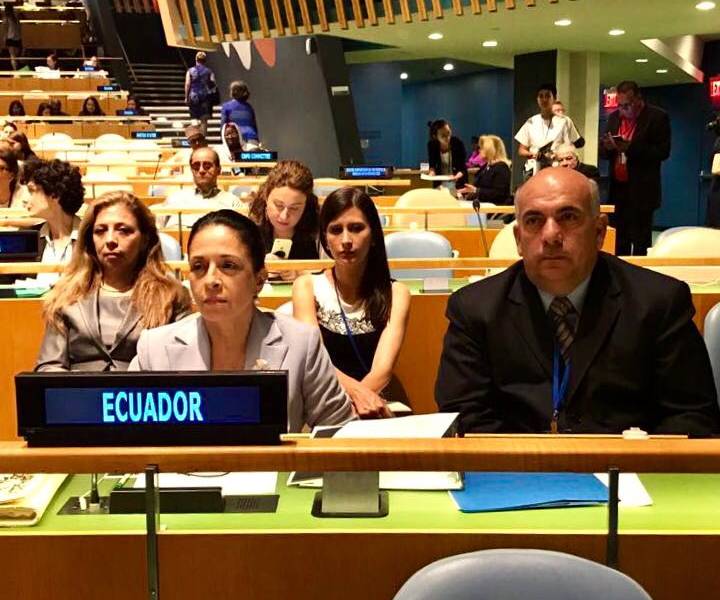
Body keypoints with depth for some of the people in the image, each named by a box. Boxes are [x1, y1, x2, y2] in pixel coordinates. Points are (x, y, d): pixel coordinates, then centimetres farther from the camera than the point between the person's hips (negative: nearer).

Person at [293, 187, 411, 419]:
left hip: (374, 411, 0)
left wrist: (362, 397, -33)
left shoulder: (395, 294, 3)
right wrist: (354, 390, -32)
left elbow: (383, 368, -11)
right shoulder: (307, 286, 3)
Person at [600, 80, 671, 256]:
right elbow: (604, 153, 14)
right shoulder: (614, 117, 12)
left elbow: (663, 151, -12)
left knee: (640, 242, -2)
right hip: (617, 188, 5)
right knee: (619, 241, 7)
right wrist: (607, 146, -10)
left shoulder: (657, 117, -5)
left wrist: (631, 148, -23)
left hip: (641, 191, -5)